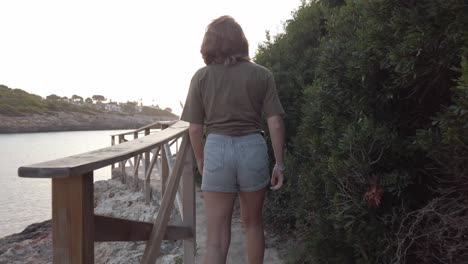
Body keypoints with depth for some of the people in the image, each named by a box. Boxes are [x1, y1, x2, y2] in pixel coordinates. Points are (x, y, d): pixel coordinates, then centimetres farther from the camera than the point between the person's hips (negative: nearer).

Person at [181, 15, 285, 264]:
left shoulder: (201, 77, 2)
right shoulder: (262, 75, 2)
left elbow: (194, 128, 3)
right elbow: (275, 124, -2)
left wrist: (200, 161, 17)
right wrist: (279, 164, 6)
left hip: (217, 150, -1)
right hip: (252, 149, 1)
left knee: (216, 235, 5)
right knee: (252, 222, 22)